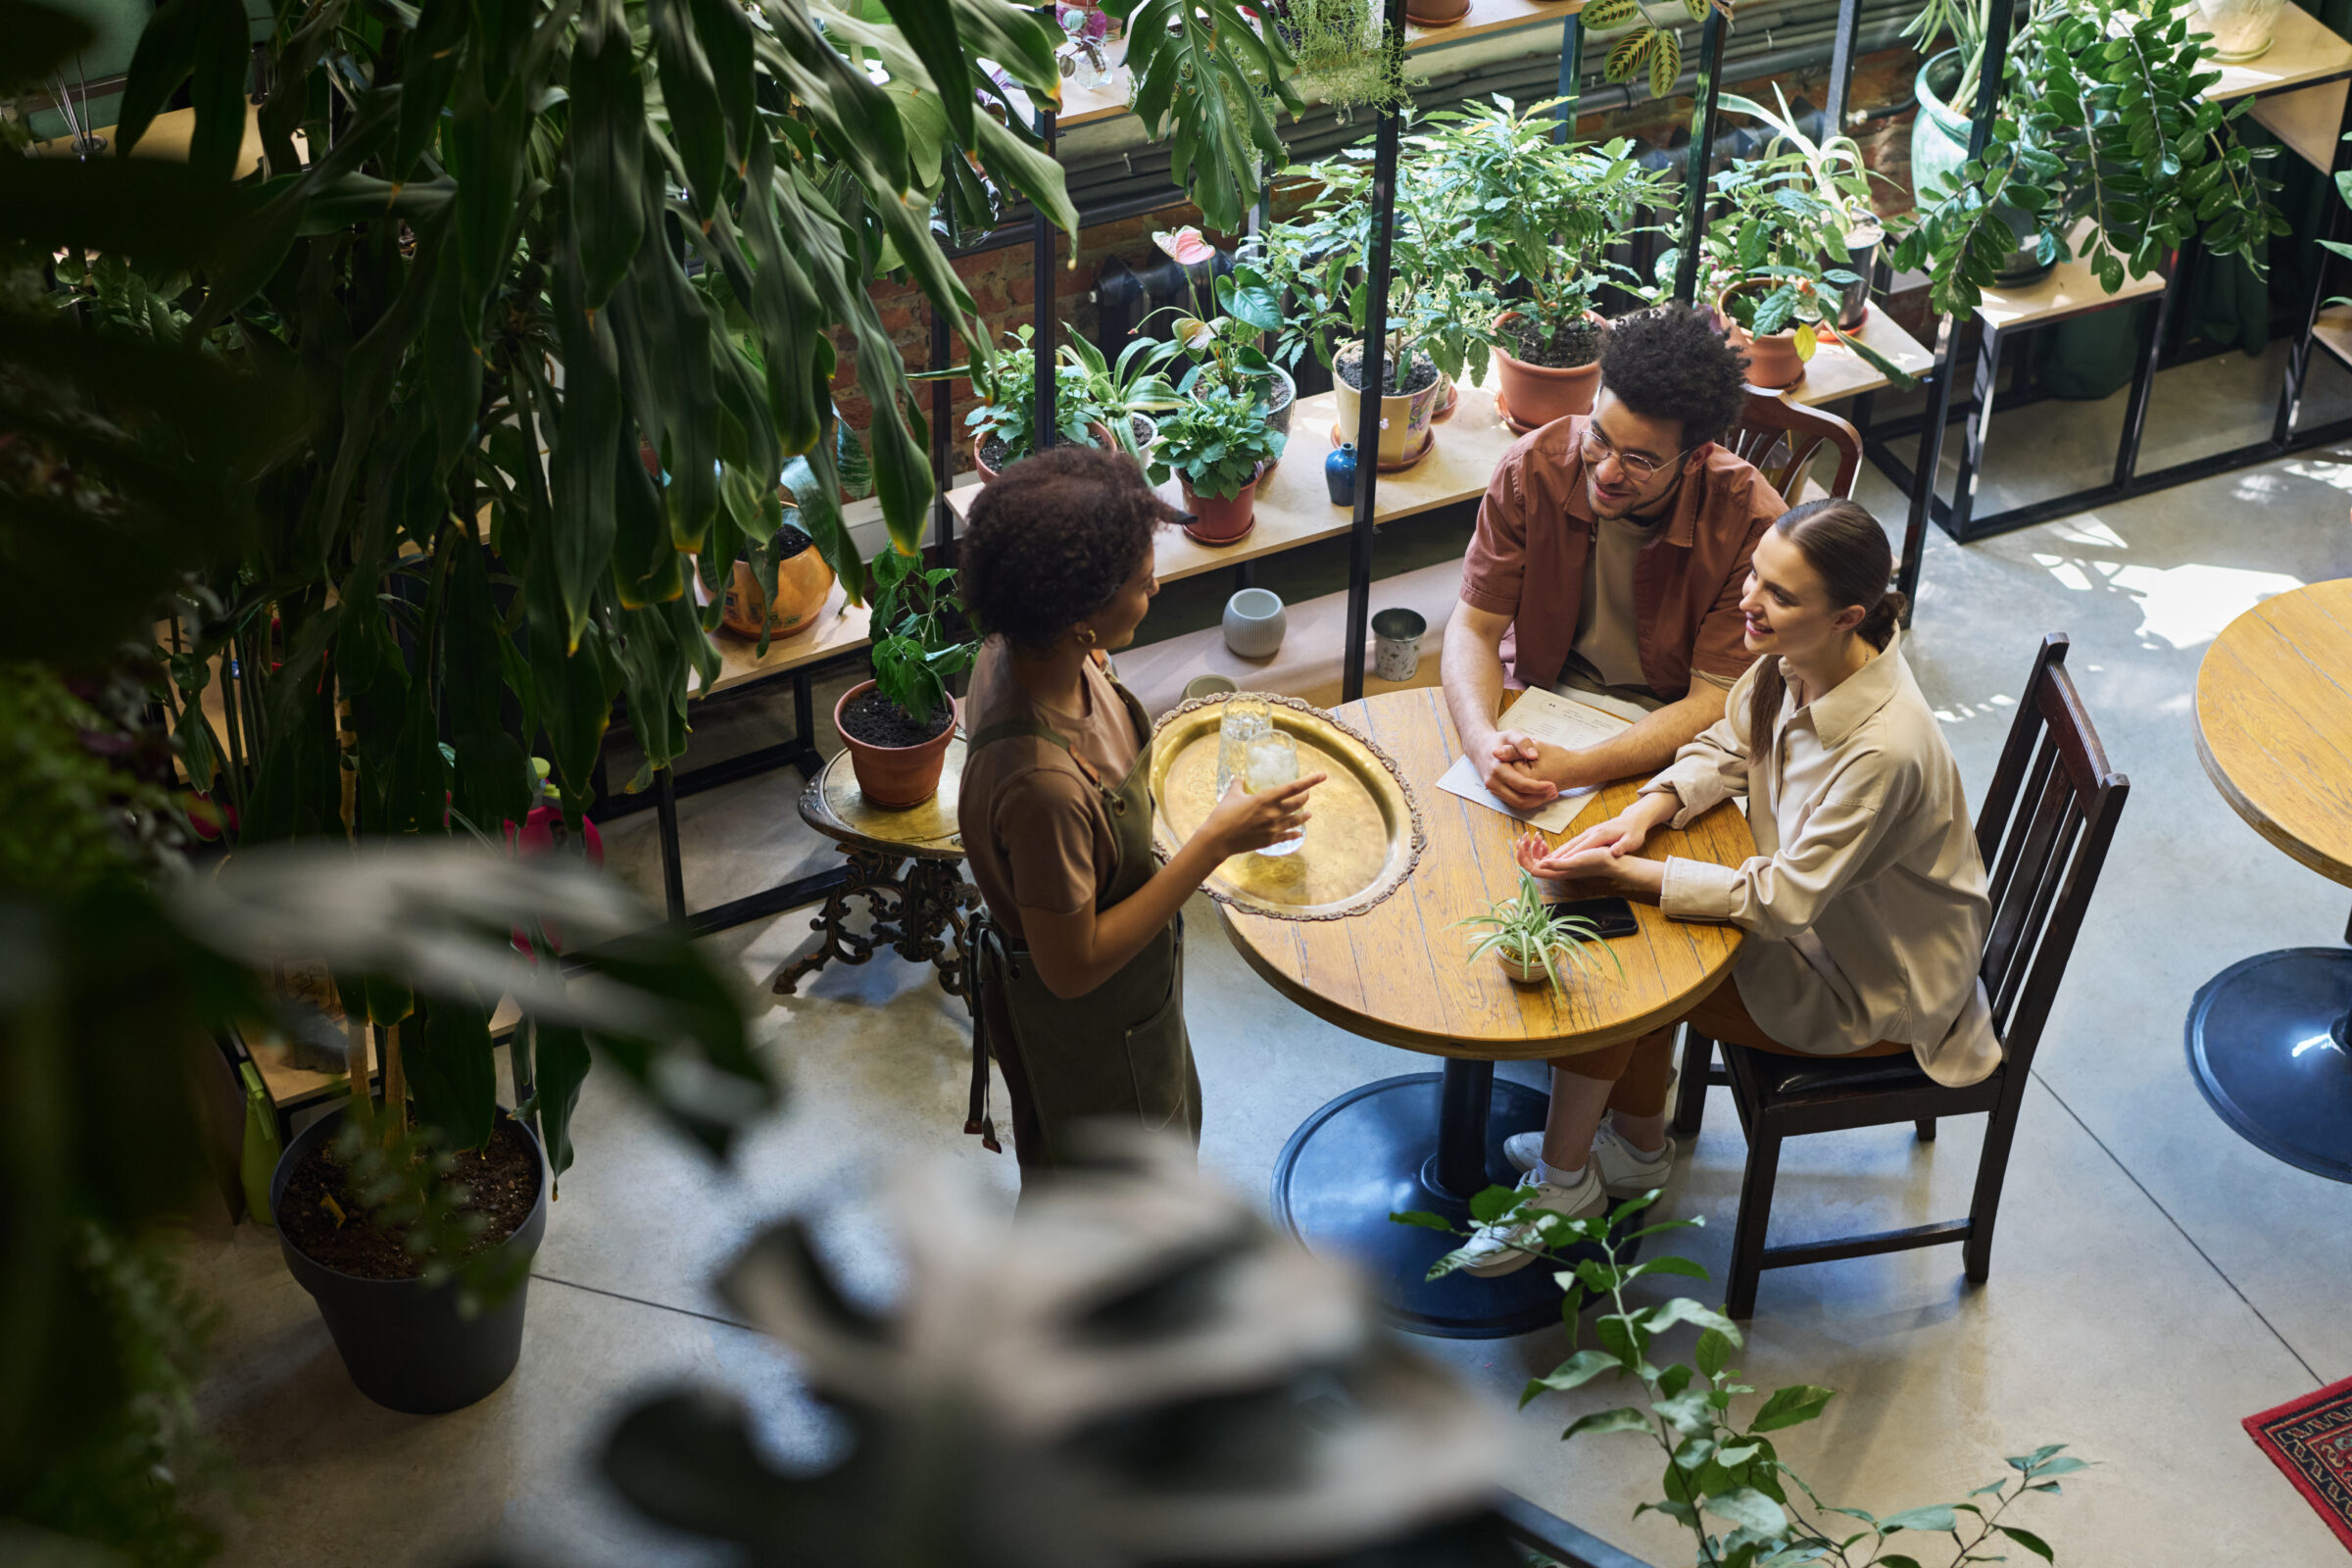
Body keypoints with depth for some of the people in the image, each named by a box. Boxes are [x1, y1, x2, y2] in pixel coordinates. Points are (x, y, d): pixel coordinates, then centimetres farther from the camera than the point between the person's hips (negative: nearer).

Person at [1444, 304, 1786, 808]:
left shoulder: (1753, 524, -22)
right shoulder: (1533, 468, -16)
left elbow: (1715, 701, -20)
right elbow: (1474, 627, -10)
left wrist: (1575, 768, -34)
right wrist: (1483, 740, -32)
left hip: (1668, 733, -1)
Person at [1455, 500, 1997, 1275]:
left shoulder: (1884, 751, -37)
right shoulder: (1790, 660, -13)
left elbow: (1781, 900, -30)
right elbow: (1725, 751, 4)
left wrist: (1623, 872, -31)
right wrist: (1643, 814, -16)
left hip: (1875, 989, -8)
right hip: (1812, 907, 8)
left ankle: (1563, 1181, 12)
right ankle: (1638, 1145, 20)